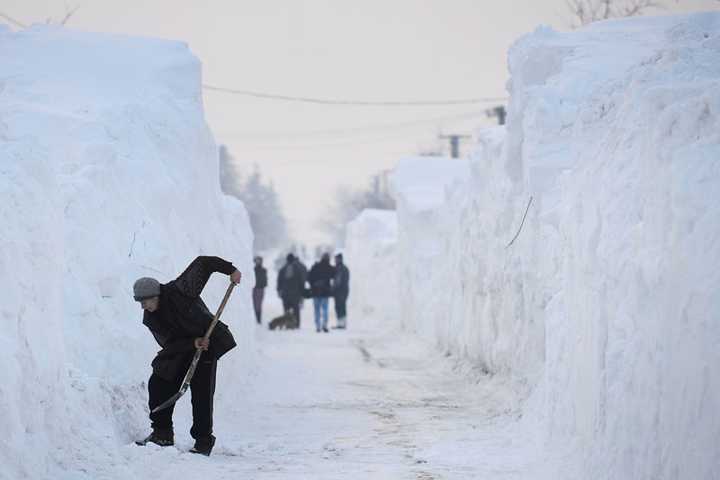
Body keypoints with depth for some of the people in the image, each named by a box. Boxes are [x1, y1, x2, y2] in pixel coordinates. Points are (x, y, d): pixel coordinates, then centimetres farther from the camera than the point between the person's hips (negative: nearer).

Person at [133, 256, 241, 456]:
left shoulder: (178, 291, -21)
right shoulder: (150, 319, -5)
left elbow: (202, 263, -13)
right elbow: (168, 343, -10)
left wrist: (229, 270, -18)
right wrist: (193, 343, -27)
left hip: (208, 344, -6)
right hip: (180, 352, 6)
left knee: (202, 393, -13)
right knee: (158, 384, -3)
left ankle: (204, 441, -7)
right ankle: (163, 433, 7)